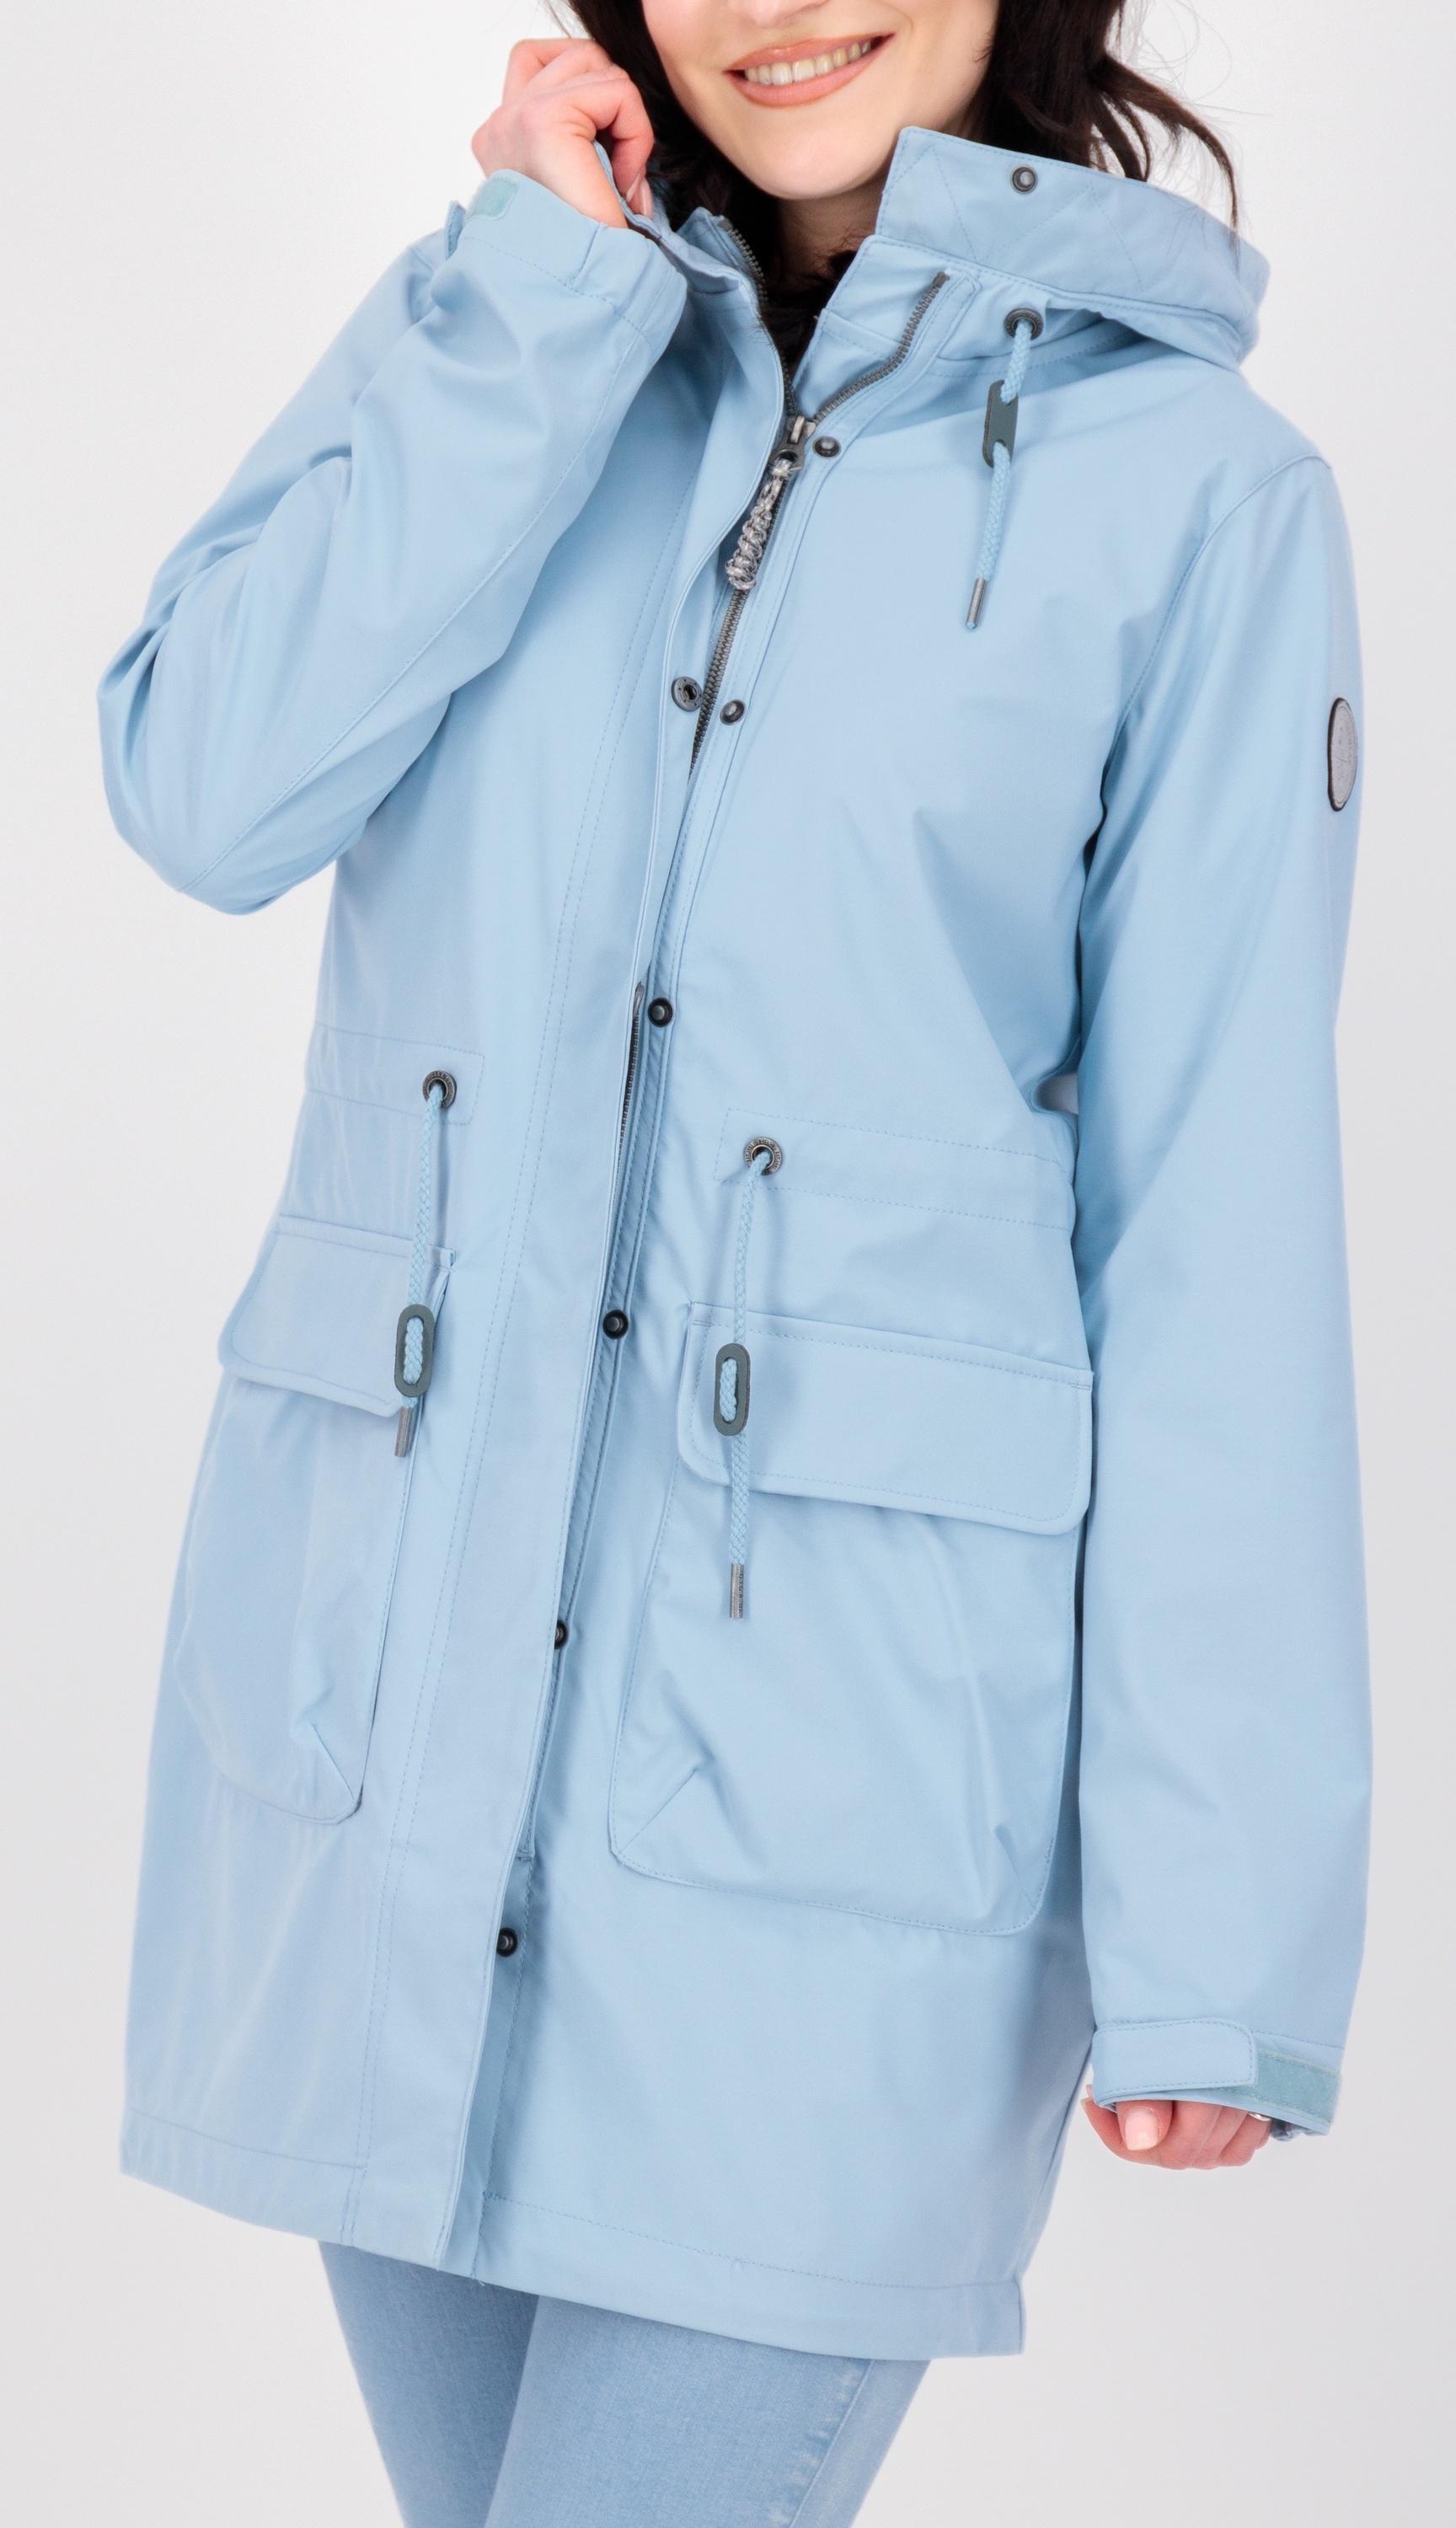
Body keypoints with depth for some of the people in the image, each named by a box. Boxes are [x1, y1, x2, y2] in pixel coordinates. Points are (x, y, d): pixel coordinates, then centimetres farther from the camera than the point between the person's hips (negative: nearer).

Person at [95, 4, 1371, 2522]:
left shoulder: (1194, 486, -2)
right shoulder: (486, 331, 9)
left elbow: (1219, 1224, -4)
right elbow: (210, 788, -8)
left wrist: (1213, 1920, -8)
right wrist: (543, 294, -9)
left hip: (827, 1739, -3)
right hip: (384, 1653, 4)